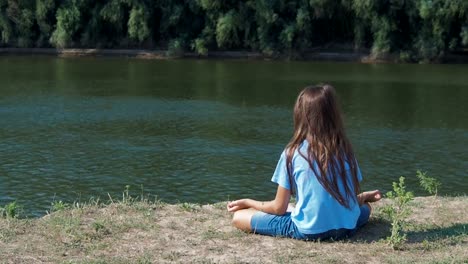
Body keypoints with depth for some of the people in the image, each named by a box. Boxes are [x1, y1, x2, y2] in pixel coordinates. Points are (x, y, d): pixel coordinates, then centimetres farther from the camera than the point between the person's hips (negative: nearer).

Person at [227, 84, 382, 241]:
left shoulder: (293, 153, -4)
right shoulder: (345, 149, 5)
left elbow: (279, 208, -2)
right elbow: (354, 199, 9)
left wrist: (247, 202, 15)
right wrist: (363, 197, 32)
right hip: (347, 228, 3)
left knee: (239, 217, 6)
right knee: (365, 207, 36)